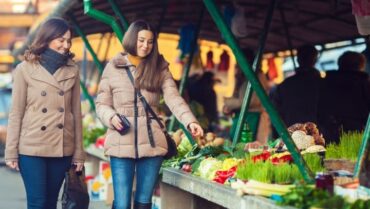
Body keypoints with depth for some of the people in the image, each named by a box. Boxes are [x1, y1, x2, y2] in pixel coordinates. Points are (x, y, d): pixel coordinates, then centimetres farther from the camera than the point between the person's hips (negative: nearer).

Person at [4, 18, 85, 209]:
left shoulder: (72, 70, 7)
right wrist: (11, 152, -5)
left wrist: (78, 153, 7)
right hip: (32, 148, -3)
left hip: (62, 149, 3)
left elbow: (76, 112, 9)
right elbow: (16, 113, -2)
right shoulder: (25, 69, -2)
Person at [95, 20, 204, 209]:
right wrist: (111, 117, -14)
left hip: (151, 143, 2)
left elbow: (174, 98, -5)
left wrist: (189, 121, -22)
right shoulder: (113, 67, 5)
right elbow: (101, 103, 8)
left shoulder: (160, 68, 8)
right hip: (121, 144, -1)